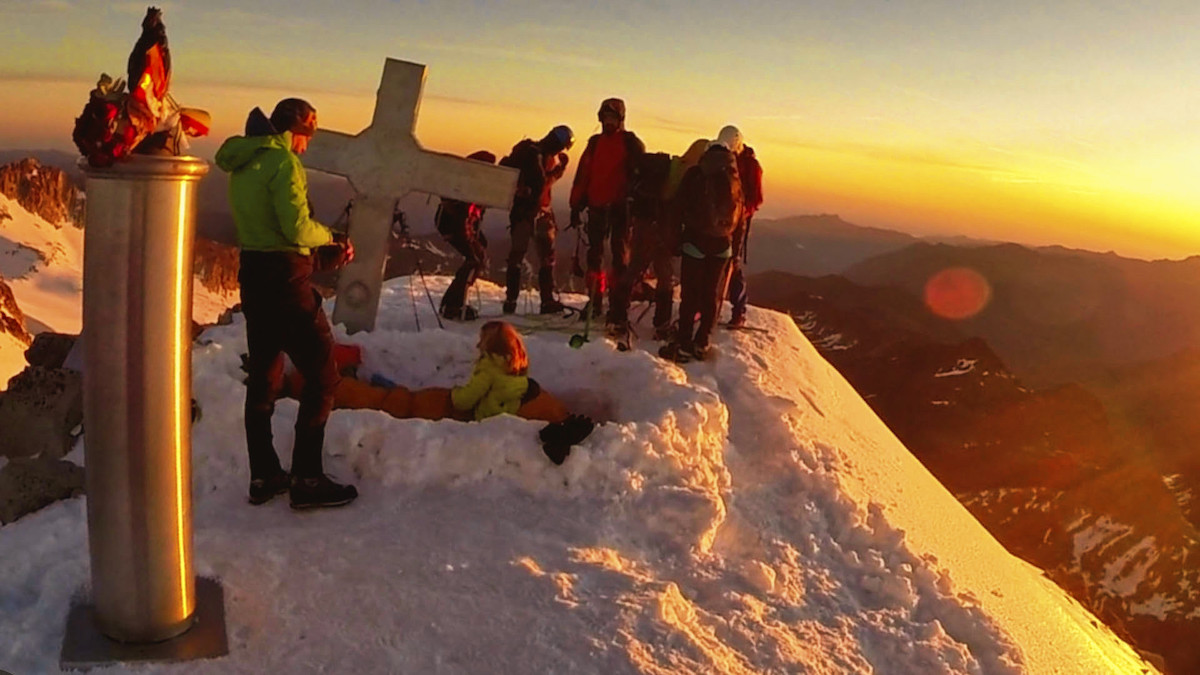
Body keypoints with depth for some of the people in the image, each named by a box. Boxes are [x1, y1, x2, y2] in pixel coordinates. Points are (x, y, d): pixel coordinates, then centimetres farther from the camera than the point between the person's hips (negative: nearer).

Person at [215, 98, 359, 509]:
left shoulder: (243, 162, 16)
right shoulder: (283, 160, -12)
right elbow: (297, 227, -21)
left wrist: (325, 250, 7)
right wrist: (330, 238, 0)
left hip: (252, 272, 9)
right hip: (284, 277, -9)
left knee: (263, 375, 14)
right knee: (321, 374, -2)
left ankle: (263, 476, 21)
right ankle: (307, 479, -2)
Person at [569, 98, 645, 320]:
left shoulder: (631, 143, 1)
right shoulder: (595, 143, 12)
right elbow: (582, 175, 10)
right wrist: (576, 206, 5)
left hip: (621, 207, -4)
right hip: (597, 206, 4)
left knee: (620, 254, 0)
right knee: (594, 254, 6)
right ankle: (594, 301, 14)